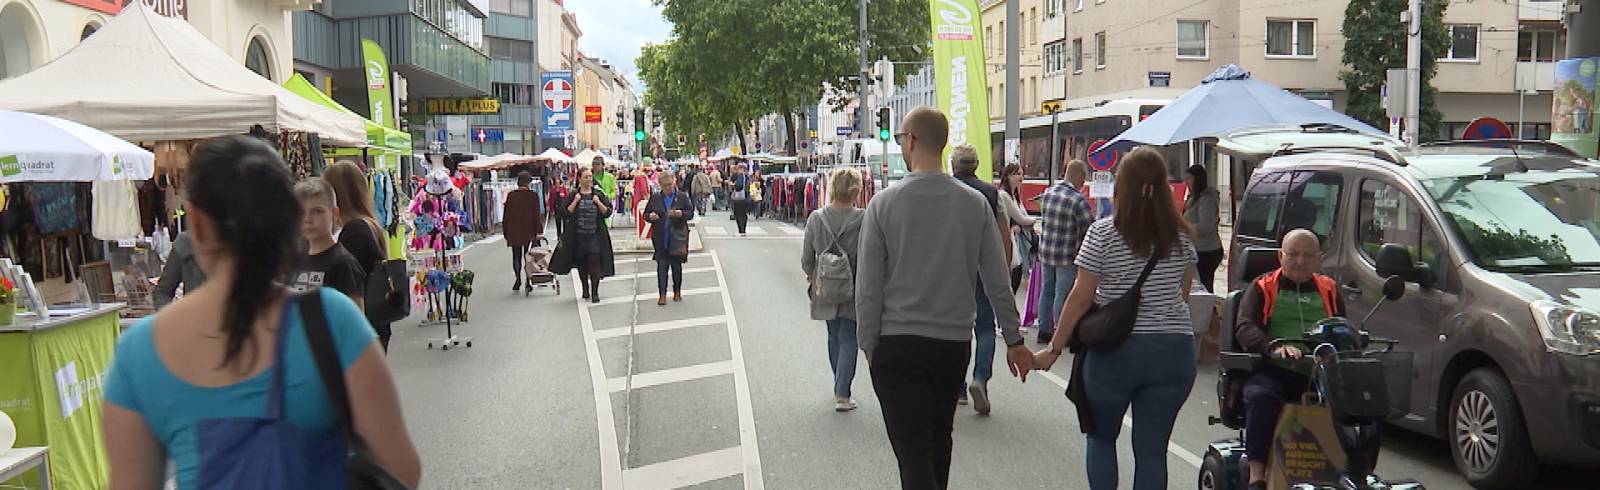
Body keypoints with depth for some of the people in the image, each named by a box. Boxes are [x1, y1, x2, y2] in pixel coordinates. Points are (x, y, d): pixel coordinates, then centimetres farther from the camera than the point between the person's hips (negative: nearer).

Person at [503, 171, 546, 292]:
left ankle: (518, 279, -3)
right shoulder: (533, 196, -6)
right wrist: (538, 231, -2)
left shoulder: (511, 195, 0)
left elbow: (506, 215, 4)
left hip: (514, 232, 1)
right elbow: (536, 215, -7)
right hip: (529, 232, -1)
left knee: (516, 256, 10)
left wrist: (506, 232, 11)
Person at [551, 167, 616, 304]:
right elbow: (564, 214, -6)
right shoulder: (573, 195, 2)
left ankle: (594, 292, -4)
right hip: (578, 235, 1)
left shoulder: (598, 194, 4)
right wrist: (575, 201, -14)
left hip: (595, 235, -1)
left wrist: (598, 202, -12)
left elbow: (608, 213, 1)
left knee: (594, 261, -10)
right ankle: (585, 289, 29)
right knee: (582, 263, 11)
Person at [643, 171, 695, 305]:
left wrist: (681, 214, -20)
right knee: (661, 265, -4)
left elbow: (691, 213, 1)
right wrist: (650, 216, -14)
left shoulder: (682, 197, 1)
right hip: (660, 239, 0)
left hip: (677, 238, 0)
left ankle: (677, 291, 28)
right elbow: (645, 214, 9)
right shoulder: (655, 198, 4)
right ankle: (662, 295, 0)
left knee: (676, 265, 11)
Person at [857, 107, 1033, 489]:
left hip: (897, 345, -4)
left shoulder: (884, 203, -9)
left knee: (912, 449, -2)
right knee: (939, 441, 22)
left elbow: (868, 286, -7)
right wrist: (1014, 339, 11)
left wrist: (869, 344, 3)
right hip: (955, 343, 4)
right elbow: (997, 281, 2)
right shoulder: (976, 204, -2)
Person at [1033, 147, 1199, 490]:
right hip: (1175, 350, 3)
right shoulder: (1181, 236, 3)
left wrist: (1054, 349, -1)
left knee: (1101, 437, 18)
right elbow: (1184, 292, 13)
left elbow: (1080, 298, -8)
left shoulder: (1103, 233, -9)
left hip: (1116, 351, -3)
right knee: (1152, 449, 8)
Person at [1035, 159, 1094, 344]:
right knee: (1062, 294, 3)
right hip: (1067, 256, -6)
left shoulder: (1047, 194, 3)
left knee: (1047, 290, 16)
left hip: (1045, 251, 6)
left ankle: (1044, 330, 24)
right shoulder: (1078, 201, -18)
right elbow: (1091, 229, -16)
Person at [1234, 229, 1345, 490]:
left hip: (1320, 371, 3)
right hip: (1273, 370, -3)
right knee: (1262, 397, -36)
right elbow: (1244, 328, -2)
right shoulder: (1262, 287, 14)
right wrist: (1274, 345, -23)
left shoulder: (1329, 290, 26)